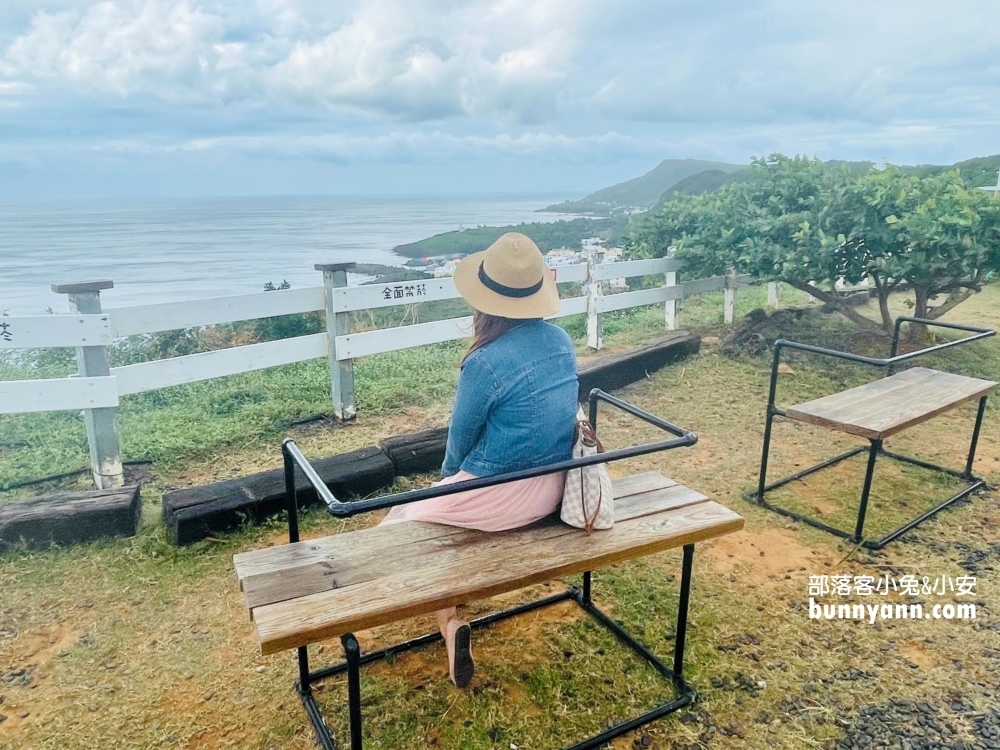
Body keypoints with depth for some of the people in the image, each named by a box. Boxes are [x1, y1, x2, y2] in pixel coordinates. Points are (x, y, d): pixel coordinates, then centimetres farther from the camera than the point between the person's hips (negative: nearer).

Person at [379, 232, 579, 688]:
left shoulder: (486, 362, -26)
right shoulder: (562, 341, -3)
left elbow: (461, 436, -11)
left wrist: (448, 476, 14)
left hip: (500, 499, -7)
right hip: (551, 489, 8)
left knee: (403, 522, 16)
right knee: (445, 496, 32)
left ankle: (448, 623, 5)